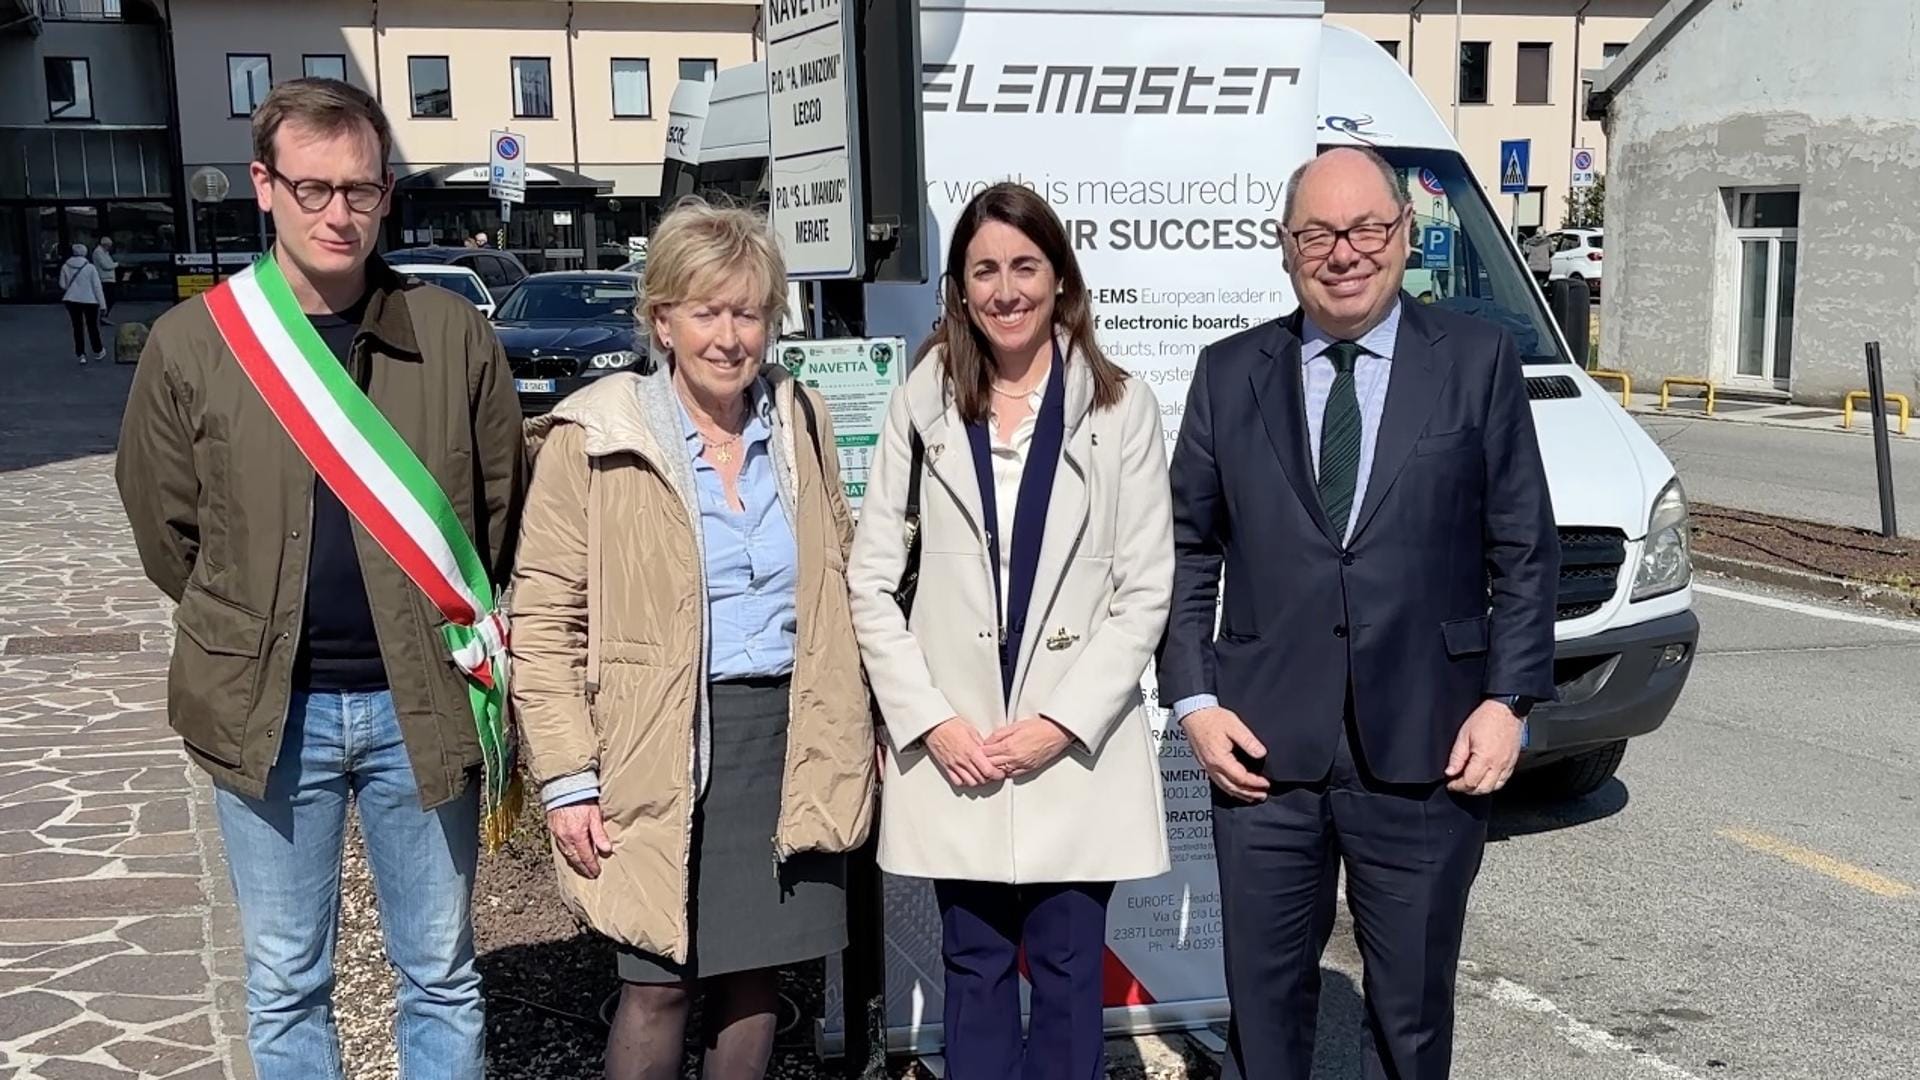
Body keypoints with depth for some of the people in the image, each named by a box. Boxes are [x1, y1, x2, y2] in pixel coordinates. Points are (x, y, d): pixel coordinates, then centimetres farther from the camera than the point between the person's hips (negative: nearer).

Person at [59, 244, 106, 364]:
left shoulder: (65, 267, -3)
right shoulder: (90, 267, -11)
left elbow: (62, 285, 3)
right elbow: (97, 286, -9)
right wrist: (102, 303, -5)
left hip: (72, 300, 2)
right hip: (89, 300, -2)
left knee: (77, 327, 9)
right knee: (92, 327, 12)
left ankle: (80, 354, 9)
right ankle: (98, 351, 22)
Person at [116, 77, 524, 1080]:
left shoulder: (455, 334, -3)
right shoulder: (190, 344, -4)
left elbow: (503, 510, 5)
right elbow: (166, 529, 6)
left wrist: (448, 638, 5)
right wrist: (250, 635, 9)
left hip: (419, 703, 0)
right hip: (268, 710, 0)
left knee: (440, 978, 13)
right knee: (284, 988, 14)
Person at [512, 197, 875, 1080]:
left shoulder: (800, 423, 8)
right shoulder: (593, 441, -7)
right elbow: (545, 626, -6)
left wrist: (856, 730, 14)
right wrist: (568, 781, -10)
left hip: (788, 739, 4)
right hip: (663, 749, -4)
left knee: (754, 972, 12)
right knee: (659, 982, 0)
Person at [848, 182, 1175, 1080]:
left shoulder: (1120, 405, 0)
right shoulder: (923, 403, 3)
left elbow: (1146, 588, -2)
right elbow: (871, 579, 2)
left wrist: (1061, 722, -10)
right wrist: (929, 719, -7)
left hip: (1077, 745, -1)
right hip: (952, 748, 1)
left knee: (1068, 968, 7)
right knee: (973, 966, 11)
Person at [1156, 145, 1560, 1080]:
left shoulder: (1477, 362, 2)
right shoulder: (1229, 373, 6)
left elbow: (1524, 551, 2)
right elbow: (1187, 551, 7)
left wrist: (1509, 699, -5)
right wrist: (1192, 698, -2)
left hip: (1424, 754, -1)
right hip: (1263, 752, 1)